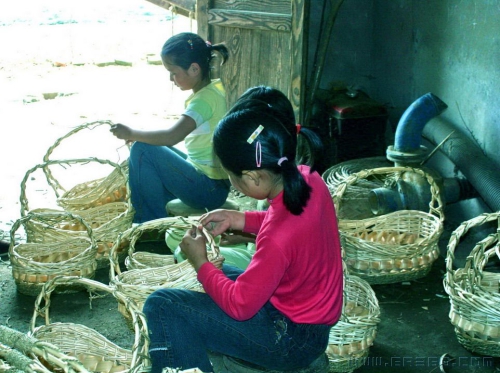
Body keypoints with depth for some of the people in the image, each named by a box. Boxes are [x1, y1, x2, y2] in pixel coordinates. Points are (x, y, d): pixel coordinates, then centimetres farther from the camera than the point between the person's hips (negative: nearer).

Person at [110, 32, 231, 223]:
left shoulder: (205, 98, -20)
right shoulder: (214, 88, 9)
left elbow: (172, 137, -33)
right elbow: (178, 134, 14)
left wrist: (132, 133, -18)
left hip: (209, 190, -10)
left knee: (142, 151, -16)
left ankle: (154, 221, -4)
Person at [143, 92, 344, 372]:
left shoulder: (278, 238, -34)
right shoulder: (310, 180, -11)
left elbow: (240, 305, -23)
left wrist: (201, 264, -8)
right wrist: (240, 219, 3)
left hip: (292, 339, -9)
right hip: (314, 313, 9)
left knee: (161, 306, -14)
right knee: (221, 275, 28)